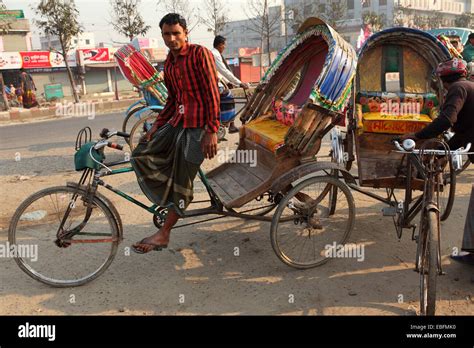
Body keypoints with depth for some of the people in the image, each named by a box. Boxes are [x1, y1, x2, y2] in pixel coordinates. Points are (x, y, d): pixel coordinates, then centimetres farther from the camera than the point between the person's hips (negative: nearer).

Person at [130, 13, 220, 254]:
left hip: (197, 126, -8)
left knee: (182, 181, -5)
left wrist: (211, 131, -21)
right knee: (141, 155, 2)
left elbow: (212, 94, -15)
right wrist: (156, 125, 11)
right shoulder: (168, 63, 14)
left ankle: (163, 234, 3)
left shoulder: (200, 54, -9)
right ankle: (173, 202, 14)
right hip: (176, 123, 8)